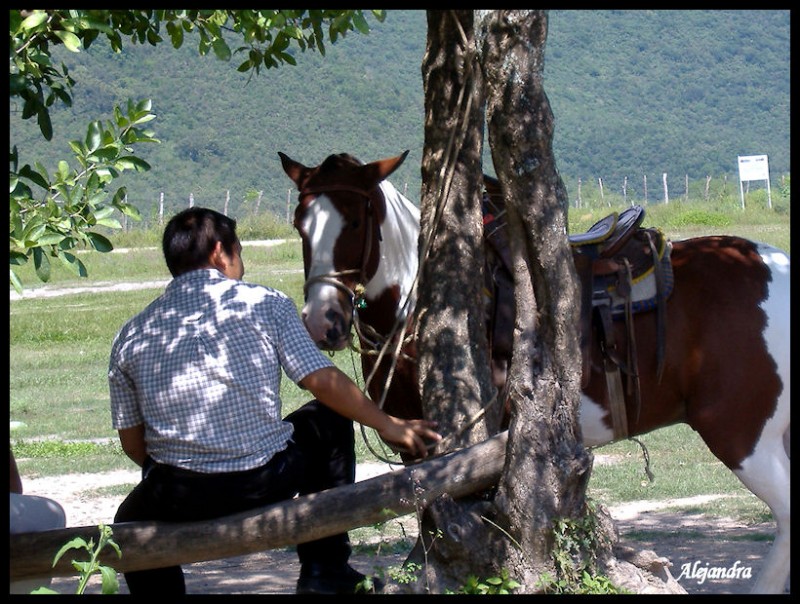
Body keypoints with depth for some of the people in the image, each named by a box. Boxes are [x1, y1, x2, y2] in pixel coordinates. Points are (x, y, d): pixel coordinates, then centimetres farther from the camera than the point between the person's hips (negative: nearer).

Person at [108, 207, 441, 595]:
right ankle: (325, 572, 26)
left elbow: (132, 443, 8)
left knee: (131, 522, 35)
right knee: (330, 418, 27)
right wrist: (390, 427, 11)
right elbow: (323, 381, -2)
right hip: (266, 487, -1)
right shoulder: (266, 304, 0)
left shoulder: (130, 336, 6)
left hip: (179, 504, 2)